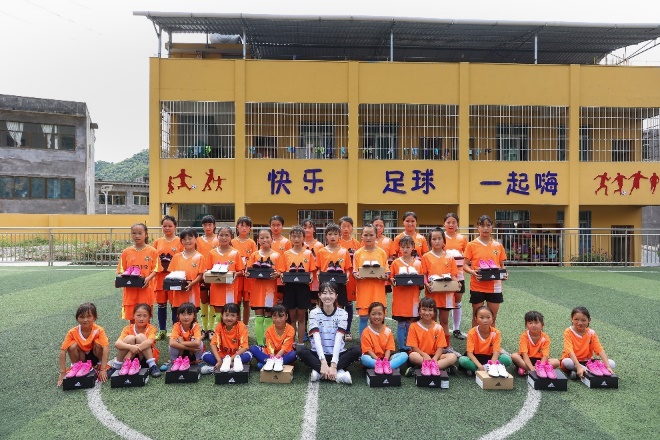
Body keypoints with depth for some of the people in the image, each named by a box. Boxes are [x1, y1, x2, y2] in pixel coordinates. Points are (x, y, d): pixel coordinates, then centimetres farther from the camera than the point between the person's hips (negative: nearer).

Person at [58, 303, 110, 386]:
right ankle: (76, 367, -3)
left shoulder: (99, 330, -25)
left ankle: (99, 364, -7)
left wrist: (103, 369, -38)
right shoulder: (72, 332, -20)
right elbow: (63, 351, -20)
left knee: (97, 342, -29)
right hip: (82, 357, 1)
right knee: (72, 346, -26)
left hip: (95, 355, -1)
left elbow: (106, 348, -33)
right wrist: (62, 372, -23)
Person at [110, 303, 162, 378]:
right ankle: (116, 366, -14)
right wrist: (130, 347, -41)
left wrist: (131, 352, -38)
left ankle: (152, 365, -25)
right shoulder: (128, 328, -5)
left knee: (140, 337, -24)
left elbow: (150, 342, -31)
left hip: (145, 359, -1)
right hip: (131, 358, 1)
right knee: (130, 338, -24)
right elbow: (117, 344, -21)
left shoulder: (151, 328, -8)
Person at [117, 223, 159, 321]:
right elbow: (121, 270, 8)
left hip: (146, 288, -2)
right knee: (131, 316, 8)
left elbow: (155, 269, 0)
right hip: (130, 289, 2)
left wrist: (148, 278, -17)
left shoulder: (152, 251, 0)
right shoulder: (126, 252, 5)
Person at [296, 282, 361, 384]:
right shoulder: (314, 313, -7)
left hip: (337, 354, 0)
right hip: (319, 354, 0)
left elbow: (338, 339, -17)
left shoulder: (342, 314, -7)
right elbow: (317, 339, -19)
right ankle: (339, 373, -31)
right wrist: (323, 362, -33)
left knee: (356, 350, -26)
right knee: (300, 350, -28)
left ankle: (319, 372, -28)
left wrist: (333, 365, -30)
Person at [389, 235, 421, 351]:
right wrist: (393, 281, -17)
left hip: (413, 298, 1)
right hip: (399, 298, -1)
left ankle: (410, 347, 19)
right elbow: (390, 279, 3)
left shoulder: (418, 263, 5)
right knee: (401, 323, 2)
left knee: (411, 323, 7)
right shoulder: (395, 263, 2)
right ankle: (402, 348, 9)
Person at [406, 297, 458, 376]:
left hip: (434, 356, 3)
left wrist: (434, 359, -23)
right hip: (420, 355, -2)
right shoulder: (414, 327, -3)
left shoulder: (438, 327, 1)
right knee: (412, 356, -35)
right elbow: (414, 347, -7)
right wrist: (425, 355, -24)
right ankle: (444, 366, -32)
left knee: (452, 357, -21)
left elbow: (440, 347, -4)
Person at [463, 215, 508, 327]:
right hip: (477, 287, -2)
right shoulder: (472, 245, -3)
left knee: (493, 318, 12)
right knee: (477, 317, 9)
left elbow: (502, 265, 12)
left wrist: (504, 274, -9)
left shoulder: (498, 245, 5)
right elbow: (465, 265, -2)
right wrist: (472, 272, -22)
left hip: (494, 287, 2)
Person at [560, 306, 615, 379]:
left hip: (587, 362, 5)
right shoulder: (568, 332, -15)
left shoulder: (591, 333, -3)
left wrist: (607, 367, -26)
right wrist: (579, 367, -39)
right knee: (566, 362, -38)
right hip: (573, 361, -5)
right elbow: (570, 351, -26)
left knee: (612, 363, -13)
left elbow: (600, 350, -12)